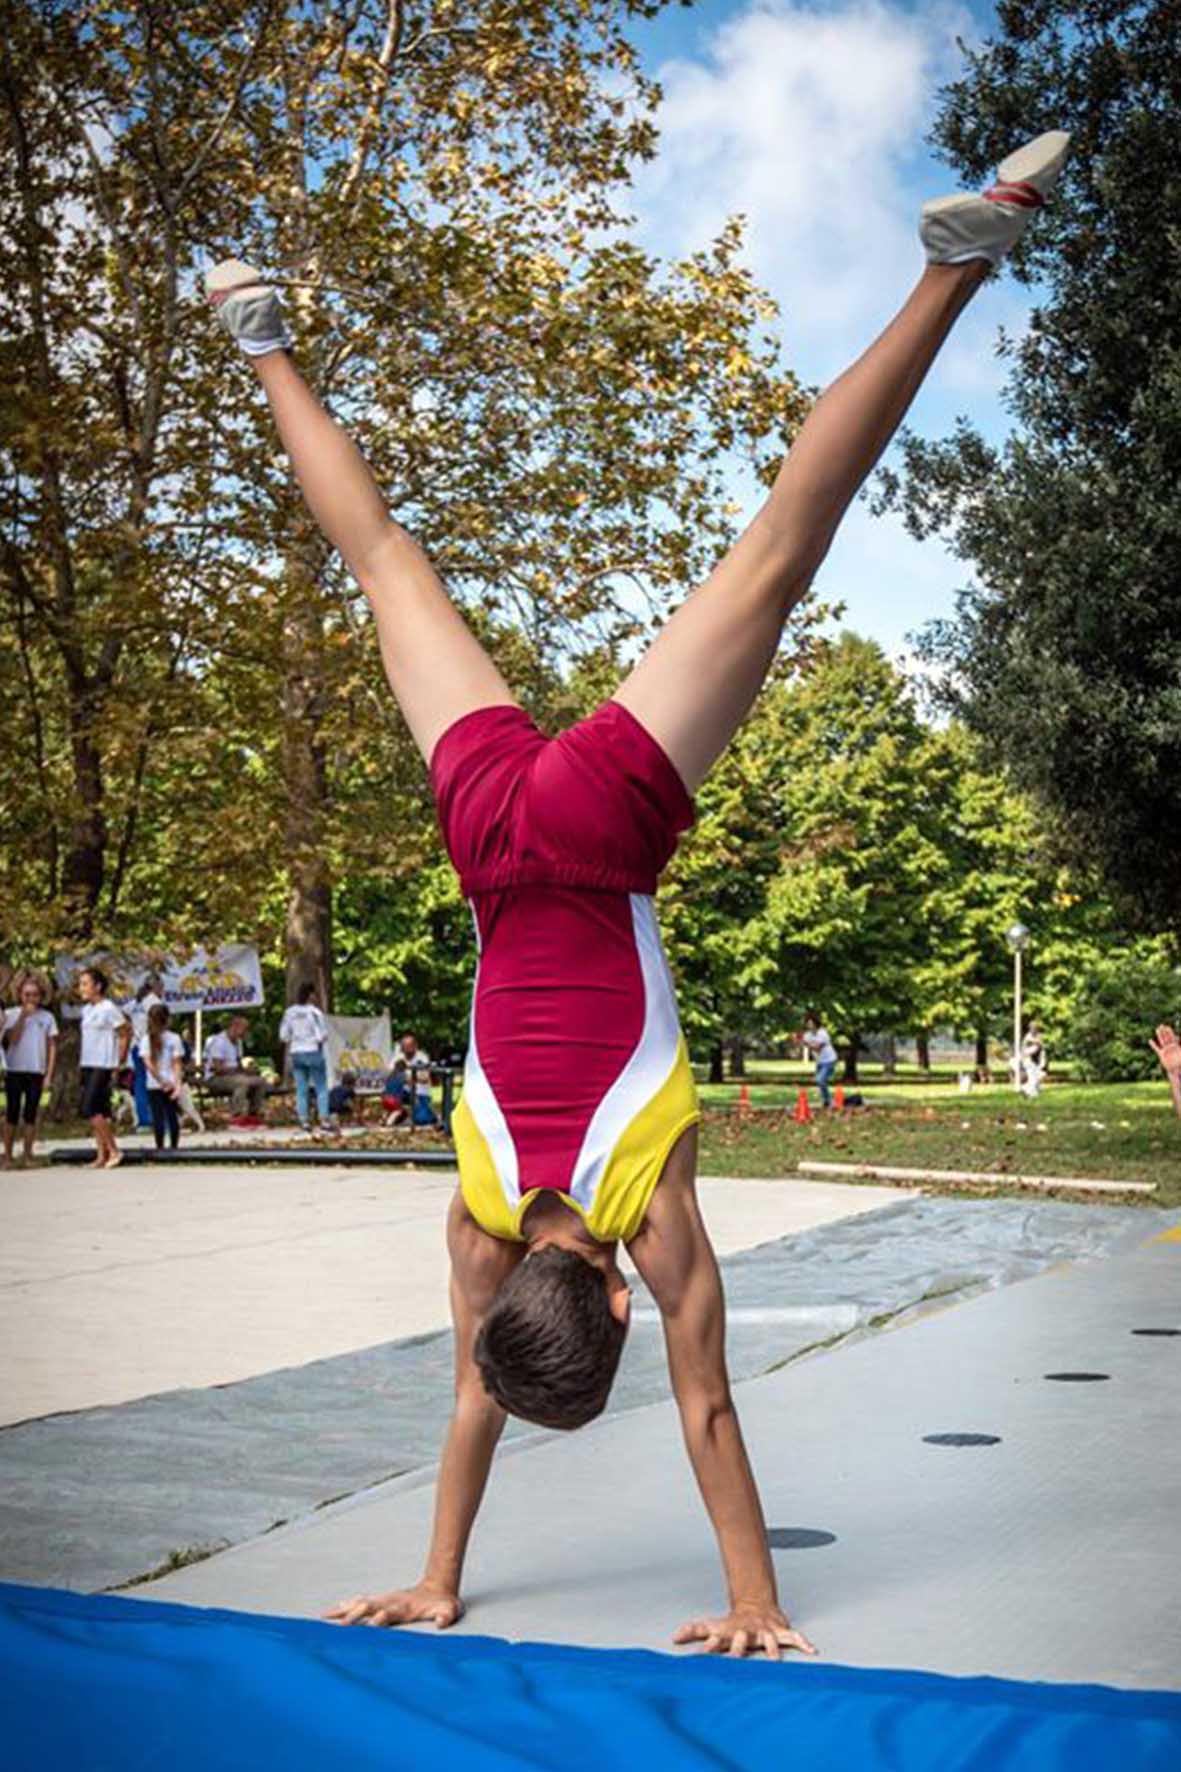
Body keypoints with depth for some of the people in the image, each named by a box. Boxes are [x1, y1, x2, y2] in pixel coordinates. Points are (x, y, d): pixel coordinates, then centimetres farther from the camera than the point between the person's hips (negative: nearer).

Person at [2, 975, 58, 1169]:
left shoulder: (47, 1017, 5)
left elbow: (52, 1047, 6)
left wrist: (49, 1075, 0)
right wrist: (23, 1016, -15)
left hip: (36, 1072, 1)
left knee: (30, 1115, 3)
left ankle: (27, 1155, 8)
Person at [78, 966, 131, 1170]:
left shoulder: (109, 1009, -10)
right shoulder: (86, 1010, 13)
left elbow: (125, 1034, -7)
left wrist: (119, 1063, -6)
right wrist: (81, 1063, 13)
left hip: (103, 1067, -8)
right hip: (87, 1066, 8)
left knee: (91, 1110, -14)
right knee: (98, 1112, 7)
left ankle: (113, 1150, -7)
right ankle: (101, 1155, 10)